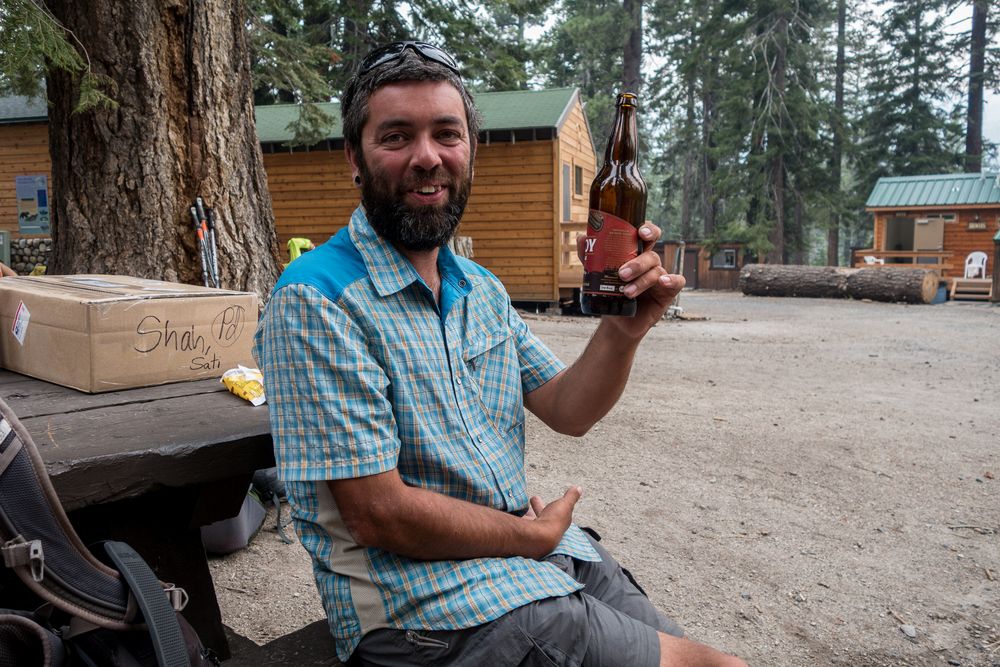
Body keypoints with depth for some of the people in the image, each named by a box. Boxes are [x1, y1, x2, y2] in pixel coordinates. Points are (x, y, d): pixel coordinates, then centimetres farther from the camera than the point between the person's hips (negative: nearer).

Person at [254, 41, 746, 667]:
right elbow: (379, 513, -20)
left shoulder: (483, 288, 9)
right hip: (424, 596, -7)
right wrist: (536, 535, -9)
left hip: (538, 547, 8)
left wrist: (622, 331, -13)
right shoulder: (316, 300, -18)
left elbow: (568, 411, 6)